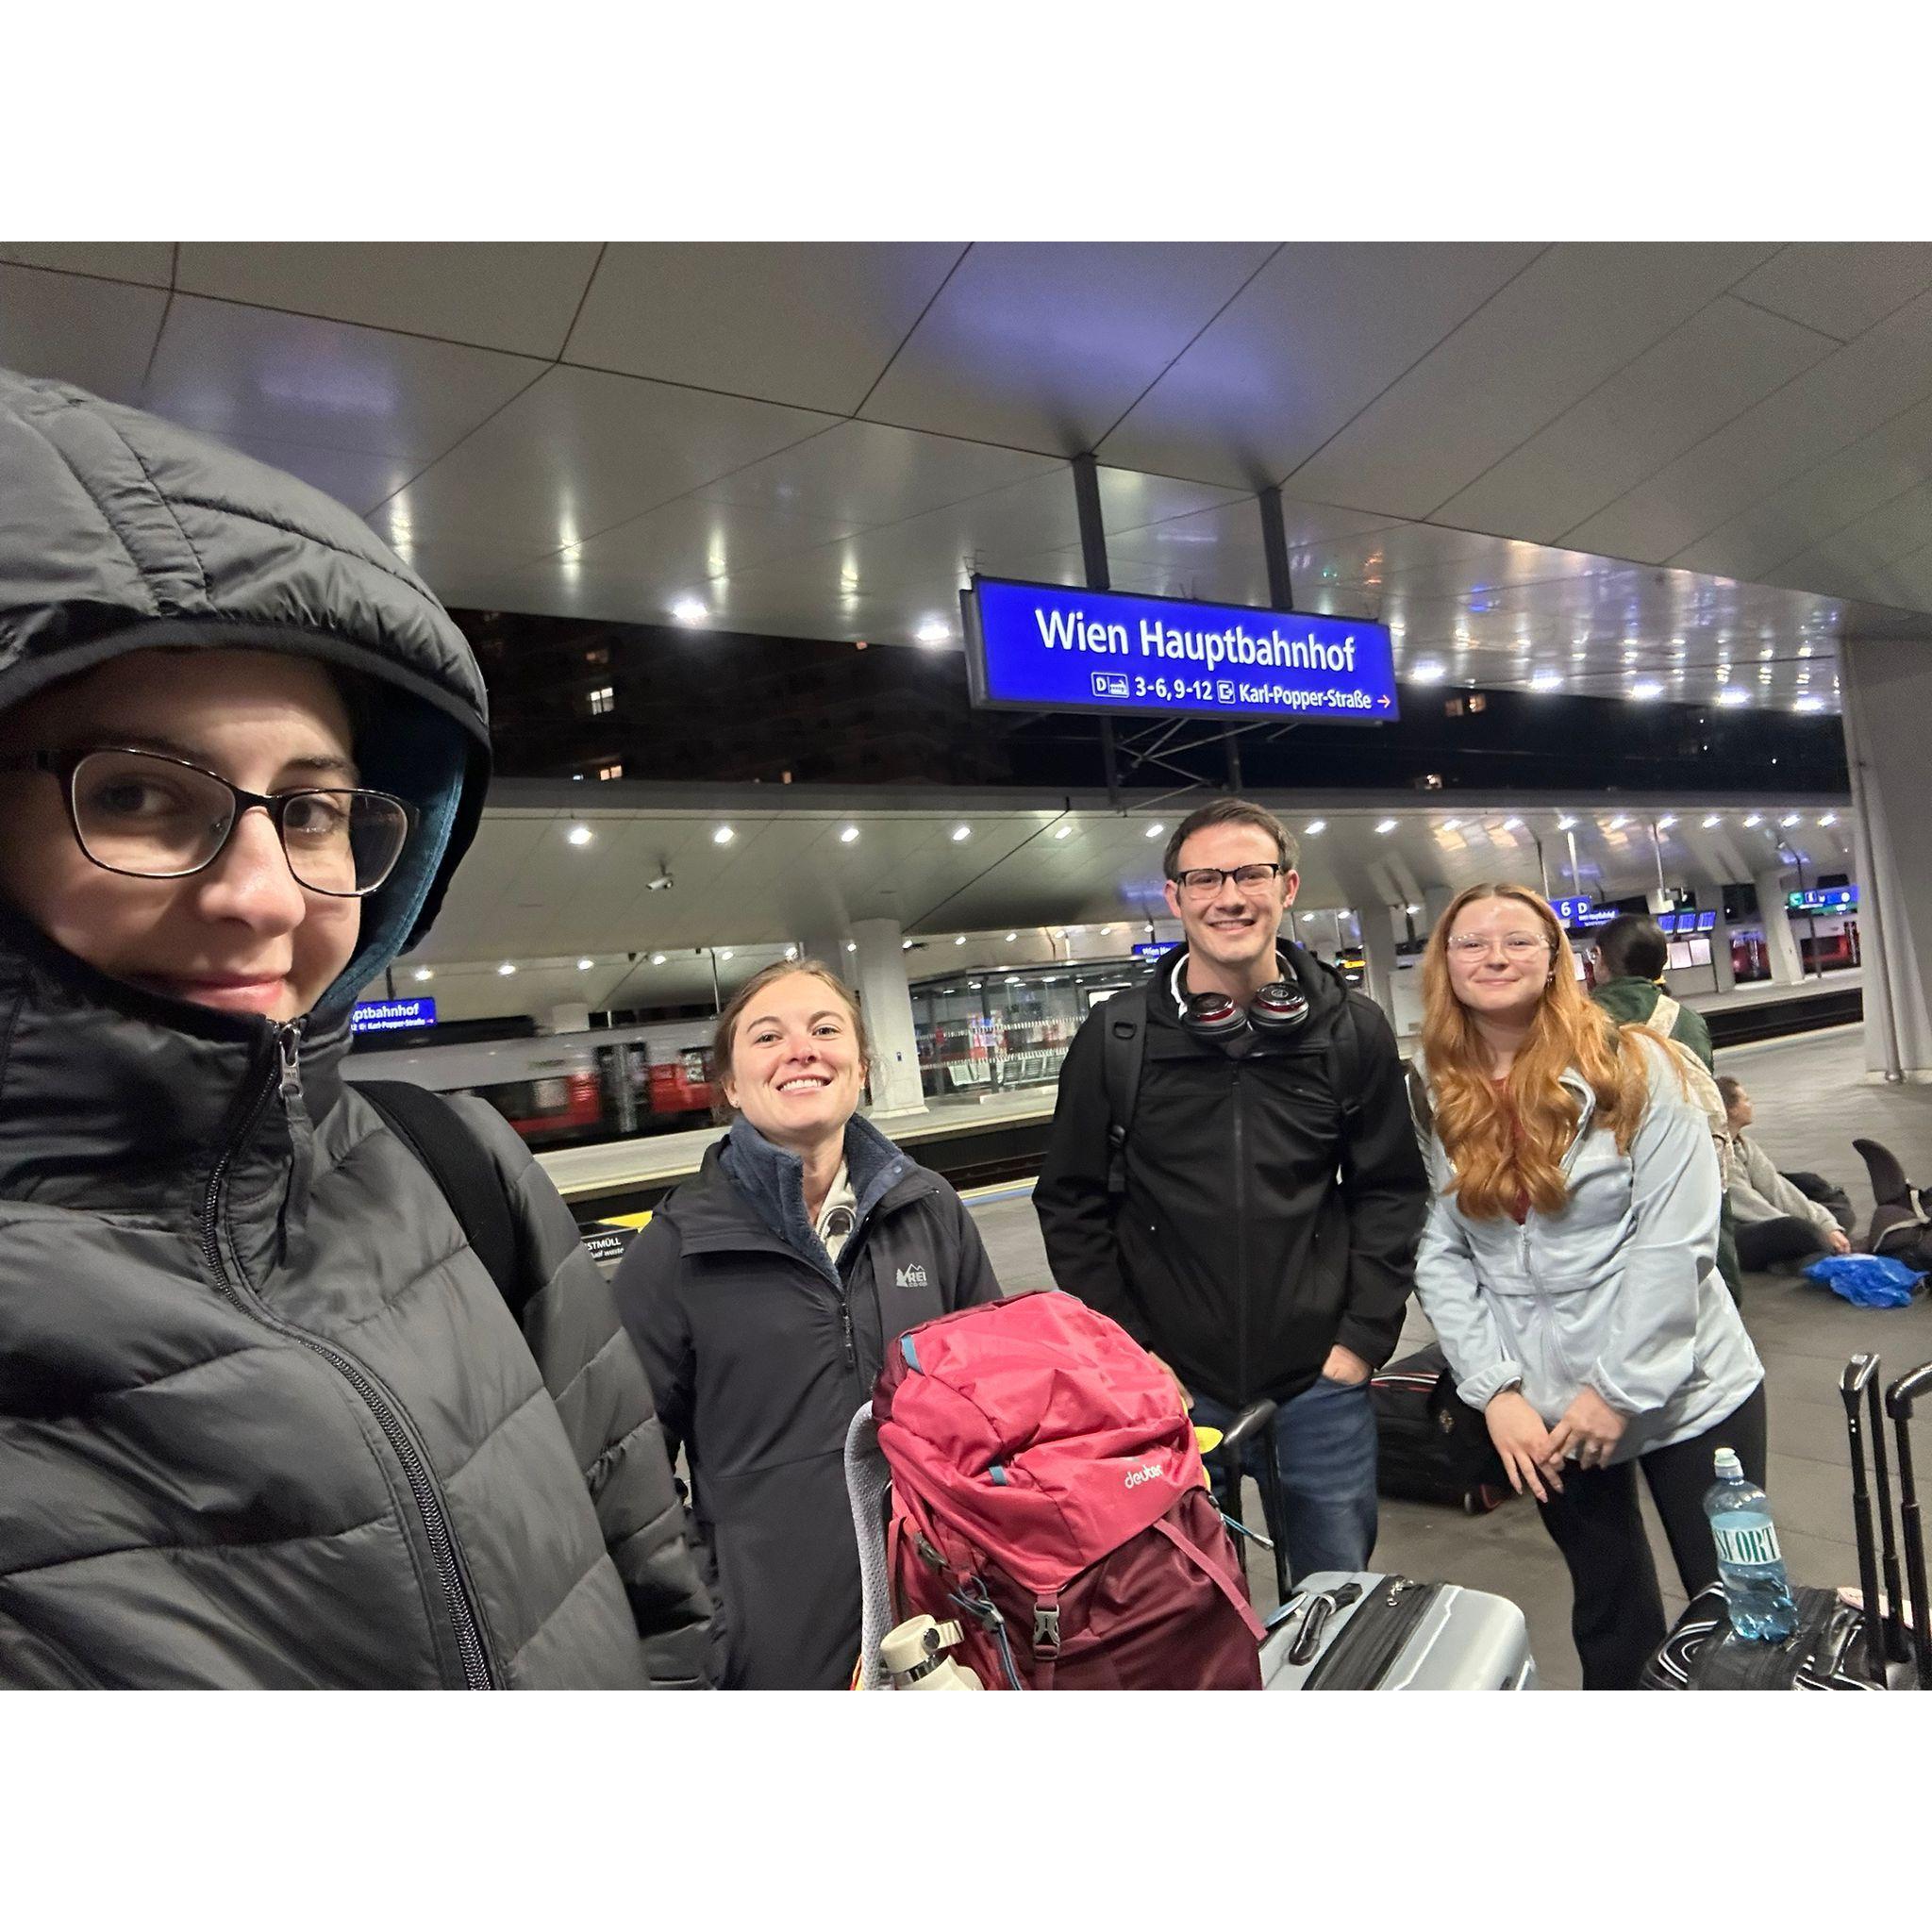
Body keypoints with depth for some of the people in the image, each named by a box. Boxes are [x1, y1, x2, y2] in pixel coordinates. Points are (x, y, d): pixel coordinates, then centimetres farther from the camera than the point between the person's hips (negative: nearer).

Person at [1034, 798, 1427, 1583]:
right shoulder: (1115, 1039, -6)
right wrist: (1129, 1354, -4)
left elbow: (1391, 1190, 5)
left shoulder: (1352, 1030, -1)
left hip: (1320, 1381, 1)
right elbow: (1071, 1205, 0)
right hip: (1171, 1386, -1)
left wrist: (1363, 1337, -2)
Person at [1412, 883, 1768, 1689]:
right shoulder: (1429, 1094, -1)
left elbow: (1677, 1236, -13)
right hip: (1543, 1410, 2)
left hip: (1683, 1393, -2)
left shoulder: (1631, 1064, -9)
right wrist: (1494, 1390, -10)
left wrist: (1620, 1389, -15)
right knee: (1610, 1622, 17)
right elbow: (1439, 1255, -2)